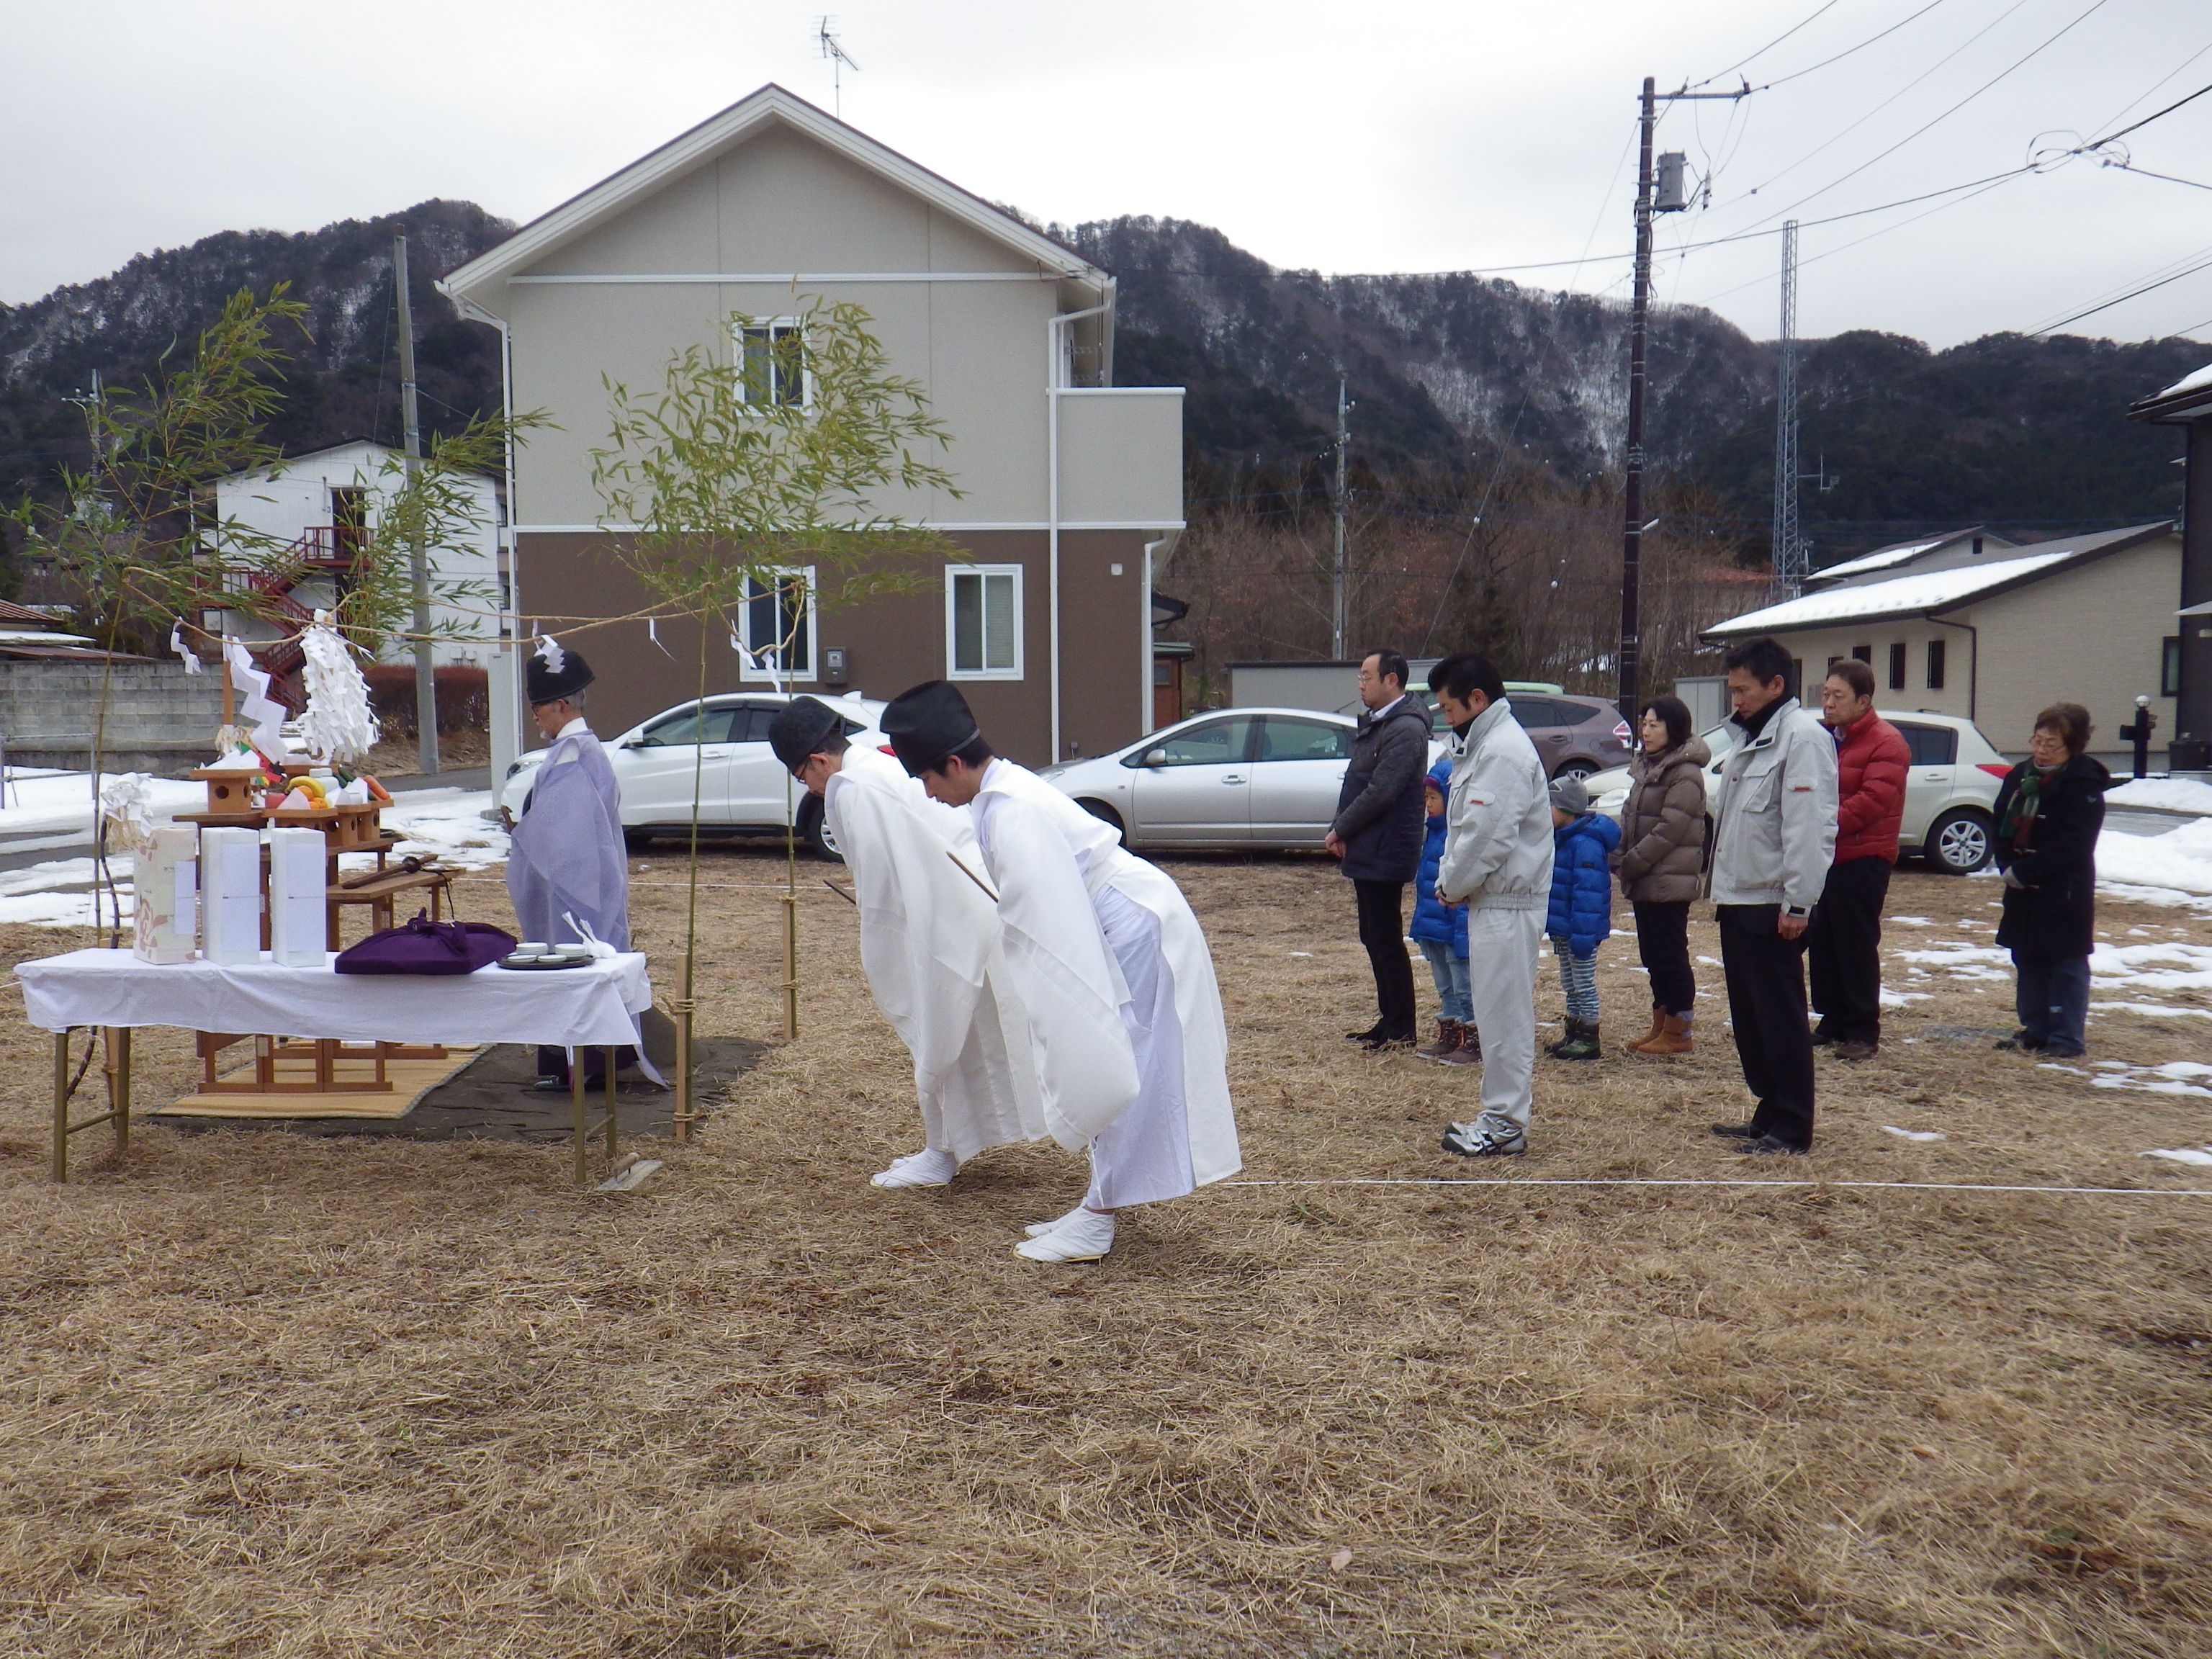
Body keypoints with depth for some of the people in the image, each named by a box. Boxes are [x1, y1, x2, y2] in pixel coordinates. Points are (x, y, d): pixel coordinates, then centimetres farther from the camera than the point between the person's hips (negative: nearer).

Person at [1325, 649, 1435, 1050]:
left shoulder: (1406, 729, -17)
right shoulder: (1374, 723, 16)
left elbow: (1380, 792, -23)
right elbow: (1355, 784, 17)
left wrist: (1340, 830, -13)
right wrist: (1341, 831, 3)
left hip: (1385, 855, -10)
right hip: (1367, 852, 10)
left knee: (1387, 940, -3)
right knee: (1375, 940, 15)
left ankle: (1401, 1030, 6)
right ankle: (1388, 1020, 24)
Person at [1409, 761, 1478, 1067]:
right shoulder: (1436, 832, 12)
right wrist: (1419, 921, 21)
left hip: (1457, 927, -10)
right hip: (1435, 927, 10)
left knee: (1465, 987, 0)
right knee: (1445, 987, 18)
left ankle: (1474, 1044, 8)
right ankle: (1448, 1038, 28)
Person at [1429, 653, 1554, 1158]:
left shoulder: (1503, 751, -17)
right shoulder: (1483, 745, 16)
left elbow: (1487, 836, -23)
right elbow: (1465, 827, 18)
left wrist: (1451, 886, -10)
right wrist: (1451, 880, 4)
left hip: (1507, 903, -10)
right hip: (1494, 898, 10)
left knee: (1504, 1012, -4)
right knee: (1497, 1010, 14)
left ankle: (1506, 1125, 3)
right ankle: (1501, 1114, 23)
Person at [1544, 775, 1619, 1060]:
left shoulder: (1586, 843, -22)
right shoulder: (1561, 838, 11)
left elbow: (1588, 893, -26)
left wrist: (1582, 935, -27)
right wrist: (1555, 930, 20)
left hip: (1580, 929, -10)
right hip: (1562, 929, 10)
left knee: (1584, 984, 1)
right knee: (1570, 985, 17)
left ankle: (1589, 1041, 9)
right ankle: (1573, 1035, 27)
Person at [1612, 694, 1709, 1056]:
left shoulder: (1685, 773, -13)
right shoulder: (1646, 765, 15)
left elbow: (1670, 829, -19)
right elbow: (1630, 817, 16)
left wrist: (1631, 863, -16)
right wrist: (1619, 859, 2)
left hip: (1669, 883, -9)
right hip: (1644, 882, 9)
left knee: (1671, 955, -2)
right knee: (1653, 956, 14)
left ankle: (1679, 1034, 7)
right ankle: (1660, 1027, 23)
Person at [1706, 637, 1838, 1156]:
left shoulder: (1802, 737, -14)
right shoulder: (1751, 738, 18)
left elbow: (1810, 827, -21)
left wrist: (1798, 903, -23)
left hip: (1773, 906, -10)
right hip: (1738, 901, 10)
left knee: (1781, 1018, -3)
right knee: (1748, 1017, 15)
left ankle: (1792, 1128, 5)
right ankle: (1769, 1113, 25)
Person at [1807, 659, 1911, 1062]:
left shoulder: (1886, 742, -9)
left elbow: (1874, 799, -20)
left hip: (1862, 861, -8)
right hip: (1824, 857, 8)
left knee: (1857, 946, -4)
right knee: (1822, 943, 10)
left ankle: (1863, 1032, 4)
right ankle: (1832, 1023, 21)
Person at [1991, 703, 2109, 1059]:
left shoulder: (2085, 786, -12)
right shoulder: (2020, 776, 8)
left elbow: (2071, 846, -18)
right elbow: (2000, 825, 9)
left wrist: (2023, 871, -18)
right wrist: (2008, 866, -6)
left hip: (2065, 894, -7)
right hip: (2022, 890, 7)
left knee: (2067, 964, 1)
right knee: (2028, 962, 13)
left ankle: (2067, 1037, 7)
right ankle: (2035, 1030, 24)